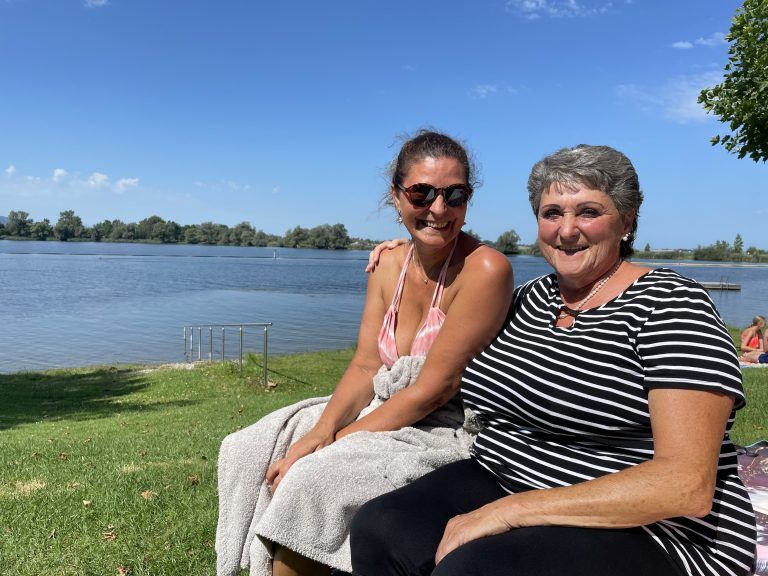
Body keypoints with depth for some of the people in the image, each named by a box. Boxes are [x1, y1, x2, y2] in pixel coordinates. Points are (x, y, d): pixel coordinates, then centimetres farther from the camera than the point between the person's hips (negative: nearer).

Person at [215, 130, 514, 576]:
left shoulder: (485, 269, -19)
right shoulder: (389, 265, 3)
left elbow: (432, 389, -21)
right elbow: (366, 367, 1)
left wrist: (335, 441, -19)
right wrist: (319, 433, -16)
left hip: (449, 430, -7)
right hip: (387, 410, 7)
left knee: (310, 480, -25)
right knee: (249, 451, 0)